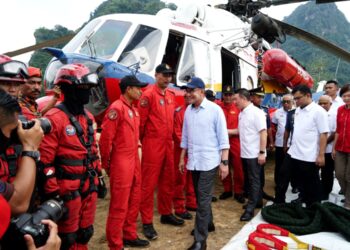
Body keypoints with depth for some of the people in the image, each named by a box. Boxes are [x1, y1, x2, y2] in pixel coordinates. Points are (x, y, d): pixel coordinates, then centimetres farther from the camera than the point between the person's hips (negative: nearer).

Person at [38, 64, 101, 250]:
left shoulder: (88, 117, 11)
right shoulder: (54, 118, -16)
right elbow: (44, 160, -18)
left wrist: (98, 177, 18)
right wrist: (52, 192, -16)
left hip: (89, 186, 8)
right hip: (67, 189, -7)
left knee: (85, 232, 19)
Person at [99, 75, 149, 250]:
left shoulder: (134, 110, 14)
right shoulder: (117, 108, -15)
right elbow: (106, 138, -17)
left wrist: (137, 153, 16)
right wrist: (106, 163, -9)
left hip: (134, 161, 9)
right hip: (121, 164, -9)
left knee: (133, 201, 18)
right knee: (119, 206, 0)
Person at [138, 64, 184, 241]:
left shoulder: (171, 95, 12)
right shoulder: (148, 94, -12)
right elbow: (141, 120, -11)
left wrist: (171, 138, 17)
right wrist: (142, 140, -2)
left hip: (168, 144, 8)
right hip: (152, 144, -7)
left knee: (167, 181, 16)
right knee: (148, 183, 0)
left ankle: (166, 214, 32)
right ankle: (147, 222, 10)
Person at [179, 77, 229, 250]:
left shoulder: (215, 110, -10)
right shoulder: (188, 110, 7)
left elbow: (223, 138, -10)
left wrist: (224, 162, -13)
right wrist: (182, 158, 14)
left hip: (209, 162, -5)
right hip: (193, 161, 6)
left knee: (203, 200, -5)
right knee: (201, 197, 17)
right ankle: (207, 223, 38)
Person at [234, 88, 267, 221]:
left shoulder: (256, 112, -14)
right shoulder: (242, 113, 10)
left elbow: (263, 133, -17)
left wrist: (262, 152, -20)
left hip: (254, 154, -8)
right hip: (245, 153, 8)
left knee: (254, 180, 0)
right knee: (250, 180, 16)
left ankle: (250, 209, 4)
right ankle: (256, 201, 31)